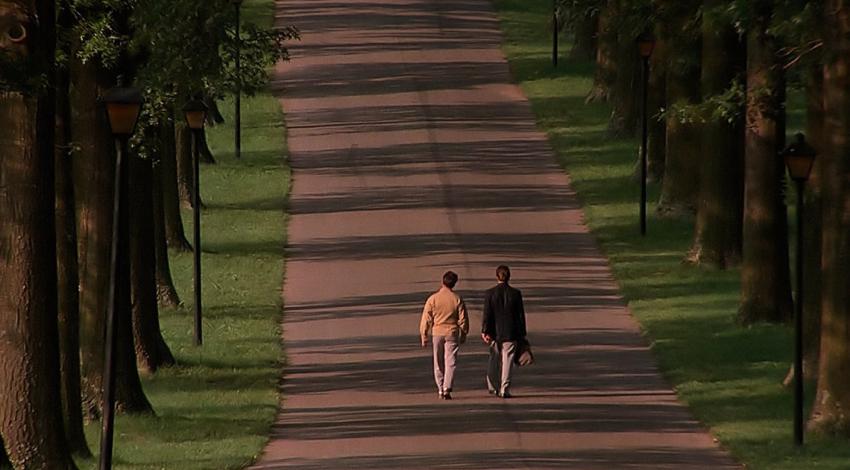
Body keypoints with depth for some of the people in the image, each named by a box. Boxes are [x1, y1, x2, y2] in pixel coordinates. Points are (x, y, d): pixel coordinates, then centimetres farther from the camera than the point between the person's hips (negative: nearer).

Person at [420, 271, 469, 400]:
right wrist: (464, 334, 12)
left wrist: (424, 336, 4)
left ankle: (440, 389, 14)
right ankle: (447, 388, -14)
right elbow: (463, 319, -1)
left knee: (438, 363, 11)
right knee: (450, 362, 0)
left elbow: (426, 319, -3)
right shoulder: (457, 299, -5)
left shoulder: (433, 298, -5)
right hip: (452, 333, -1)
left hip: (437, 332, 1)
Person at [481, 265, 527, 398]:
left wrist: (485, 331, -5)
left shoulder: (490, 293, -6)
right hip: (510, 332, 0)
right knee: (507, 361, 2)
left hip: (495, 332, 0)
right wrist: (522, 334, 8)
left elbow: (487, 314, -7)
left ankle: (493, 386, 20)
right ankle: (504, 389, -2)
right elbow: (521, 316, 1)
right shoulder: (515, 294, -3)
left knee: (494, 359, 16)